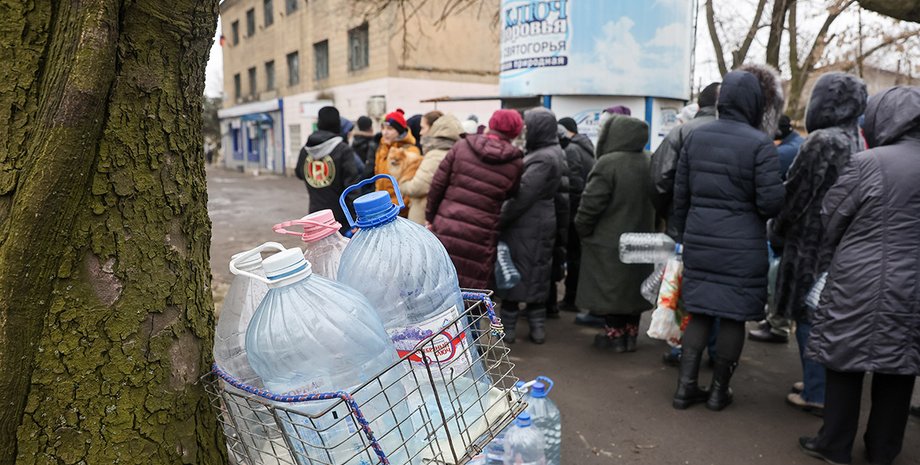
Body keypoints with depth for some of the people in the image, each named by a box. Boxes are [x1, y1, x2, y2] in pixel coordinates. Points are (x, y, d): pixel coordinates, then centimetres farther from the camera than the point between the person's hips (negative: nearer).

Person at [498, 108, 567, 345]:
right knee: (536, 276, 14)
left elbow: (522, 196, -22)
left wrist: (499, 220, -13)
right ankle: (538, 327, 21)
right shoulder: (555, 153, 12)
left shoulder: (542, 159, -19)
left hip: (526, 226, -9)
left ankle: (507, 327, 9)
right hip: (542, 223, 9)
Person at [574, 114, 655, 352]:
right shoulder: (648, 164, 5)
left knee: (610, 288, 5)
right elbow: (654, 202, 12)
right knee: (632, 287, 14)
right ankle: (631, 335, 22)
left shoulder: (608, 163, -19)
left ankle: (615, 335, 11)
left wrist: (582, 230, -5)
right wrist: (645, 227, 19)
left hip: (609, 241, -7)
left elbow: (591, 203, -19)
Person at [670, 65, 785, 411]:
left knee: (700, 311, 13)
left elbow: (680, 193, 8)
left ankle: (686, 385, 15)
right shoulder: (760, 143, -12)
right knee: (733, 315, 8)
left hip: (700, 241, 5)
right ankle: (719, 390, 20)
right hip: (742, 246, -4)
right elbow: (771, 202, -14)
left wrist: (683, 234, 18)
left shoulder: (696, 136, 4)